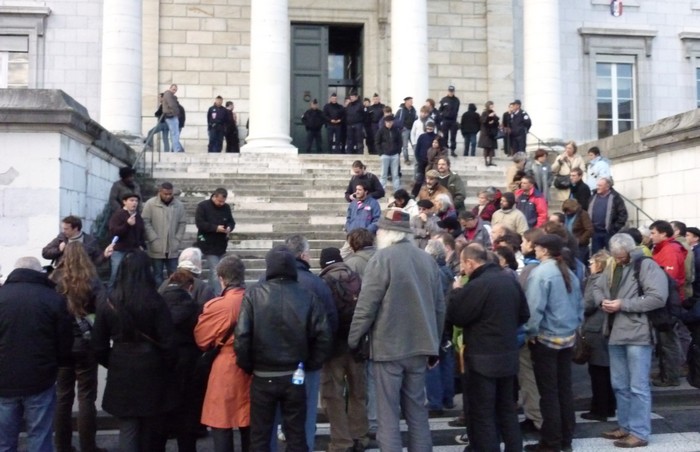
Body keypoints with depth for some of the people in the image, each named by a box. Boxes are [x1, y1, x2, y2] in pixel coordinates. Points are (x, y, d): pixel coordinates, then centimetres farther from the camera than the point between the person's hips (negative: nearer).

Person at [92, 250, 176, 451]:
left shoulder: (108, 304, -2)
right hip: (151, 374, -2)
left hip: (121, 376, 2)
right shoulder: (155, 302, -10)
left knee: (128, 431, 8)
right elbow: (167, 343, -10)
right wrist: (168, 369, 5)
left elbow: (99, 345, 3)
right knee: (151, 432, 13)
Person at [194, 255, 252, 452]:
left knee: (222, 428, 6)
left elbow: (201, 340, -2)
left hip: (226, 372, -5)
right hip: (252, 369, 5)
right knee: (249, 428, 16)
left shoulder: (217, 306, -16)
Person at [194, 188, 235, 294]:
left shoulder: (226, 207, 5)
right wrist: (215, 228, -24)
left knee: (214, 271, 16)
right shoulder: (203, 206, -10)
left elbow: (232, 222, 13)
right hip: (208, 245, -6)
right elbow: (199, 223, -17)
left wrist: (229, 228, -11)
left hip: (221, 245, 6)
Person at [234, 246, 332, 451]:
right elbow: (324, 336, -8)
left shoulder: (253, 294, -8)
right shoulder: (308, 296, -6)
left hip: (262, 377, -1)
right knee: (296, 435, 13)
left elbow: (241, 336, -13)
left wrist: (247, 366, 2)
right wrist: (310, 365, 5)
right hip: (295, 377, 1)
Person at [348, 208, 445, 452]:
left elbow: (366, 306, -13)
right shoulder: (428, 259, 7)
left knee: (388, 413, 2)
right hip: (419, 345, 6)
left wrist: (352, 341, -2)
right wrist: (434, 346, 20)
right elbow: (439, 307, 11)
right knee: (417, 409, 15)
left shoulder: (382, 258, -11)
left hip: (388, 346, -6)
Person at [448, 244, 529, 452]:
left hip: (483, 359, -8)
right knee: (507, 409, 18)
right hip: (508, 356, 8)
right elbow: (523, 314, 15)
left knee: (483, 413, 1)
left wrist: (457, 291, 2)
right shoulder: (511, 281, 6)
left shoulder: (477, 285, -20)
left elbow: (455, 317, -12)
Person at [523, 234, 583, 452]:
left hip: (545, 338, -7)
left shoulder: (540, 273, -17)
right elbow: (580, 305, 11)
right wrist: (574, 326, 18)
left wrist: (531, 332, -10)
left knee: (548, 392, 1)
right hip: (568, 337, 7)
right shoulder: (570, 274, 6)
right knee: (564, 388, 13)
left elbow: (535, 308, -22)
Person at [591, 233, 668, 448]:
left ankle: (639, 433, 9)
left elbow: (658, 297, -20)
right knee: (619, 385, 16)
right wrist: (602, 301, -3)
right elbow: (598, 287, 20)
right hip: (616, 333, 8)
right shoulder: (612, 267, 11)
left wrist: (623, 304, -18)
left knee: (638, 386, 0)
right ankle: (625, 426, 28)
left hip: (638, 334, -8)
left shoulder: (646, 265, -12)